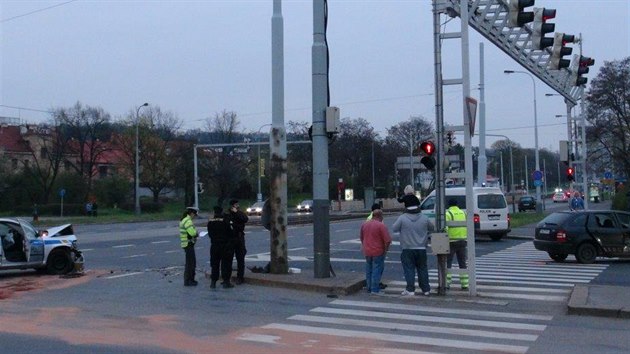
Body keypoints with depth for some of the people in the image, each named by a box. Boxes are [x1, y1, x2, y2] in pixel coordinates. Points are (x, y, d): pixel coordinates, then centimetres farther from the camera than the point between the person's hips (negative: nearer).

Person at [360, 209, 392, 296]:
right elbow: (387, 240, -16)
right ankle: (375, 289, -2)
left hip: (367, 252, 6)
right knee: (377, 270, -1)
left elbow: (361, 238, 17)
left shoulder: (364, 224, 7)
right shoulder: (381, 225, -14)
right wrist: (385, 250, -2)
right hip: (378, 252, -6)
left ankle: (369, 288, 23)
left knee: (369, 270, 16)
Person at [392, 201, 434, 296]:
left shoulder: (402, 218, -11)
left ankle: (410, 290, 0)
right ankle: (426, 289, 17)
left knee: (409, 269, 3)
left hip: (407, 249, -3)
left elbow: (394, 229, -3)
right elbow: (431, 228, 11)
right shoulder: (424, 218, -2)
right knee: (422, 269, 12)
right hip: (421, 248, 3)